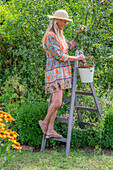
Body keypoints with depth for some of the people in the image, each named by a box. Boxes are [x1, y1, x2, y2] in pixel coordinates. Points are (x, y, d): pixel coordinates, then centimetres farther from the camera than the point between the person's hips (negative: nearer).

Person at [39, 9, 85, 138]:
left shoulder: (59, 35, 15)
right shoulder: (50, 36, -13)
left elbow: (70, 46, 32)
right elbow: (58, 56, -17)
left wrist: (78, 34, 19)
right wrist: (76, 58, -10)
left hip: (63, 73, 9)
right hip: (55, 72, -9)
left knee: (55, 102, 6)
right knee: (57, 102, -14)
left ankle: (50, 130, 9)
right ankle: (45, 122, 10)